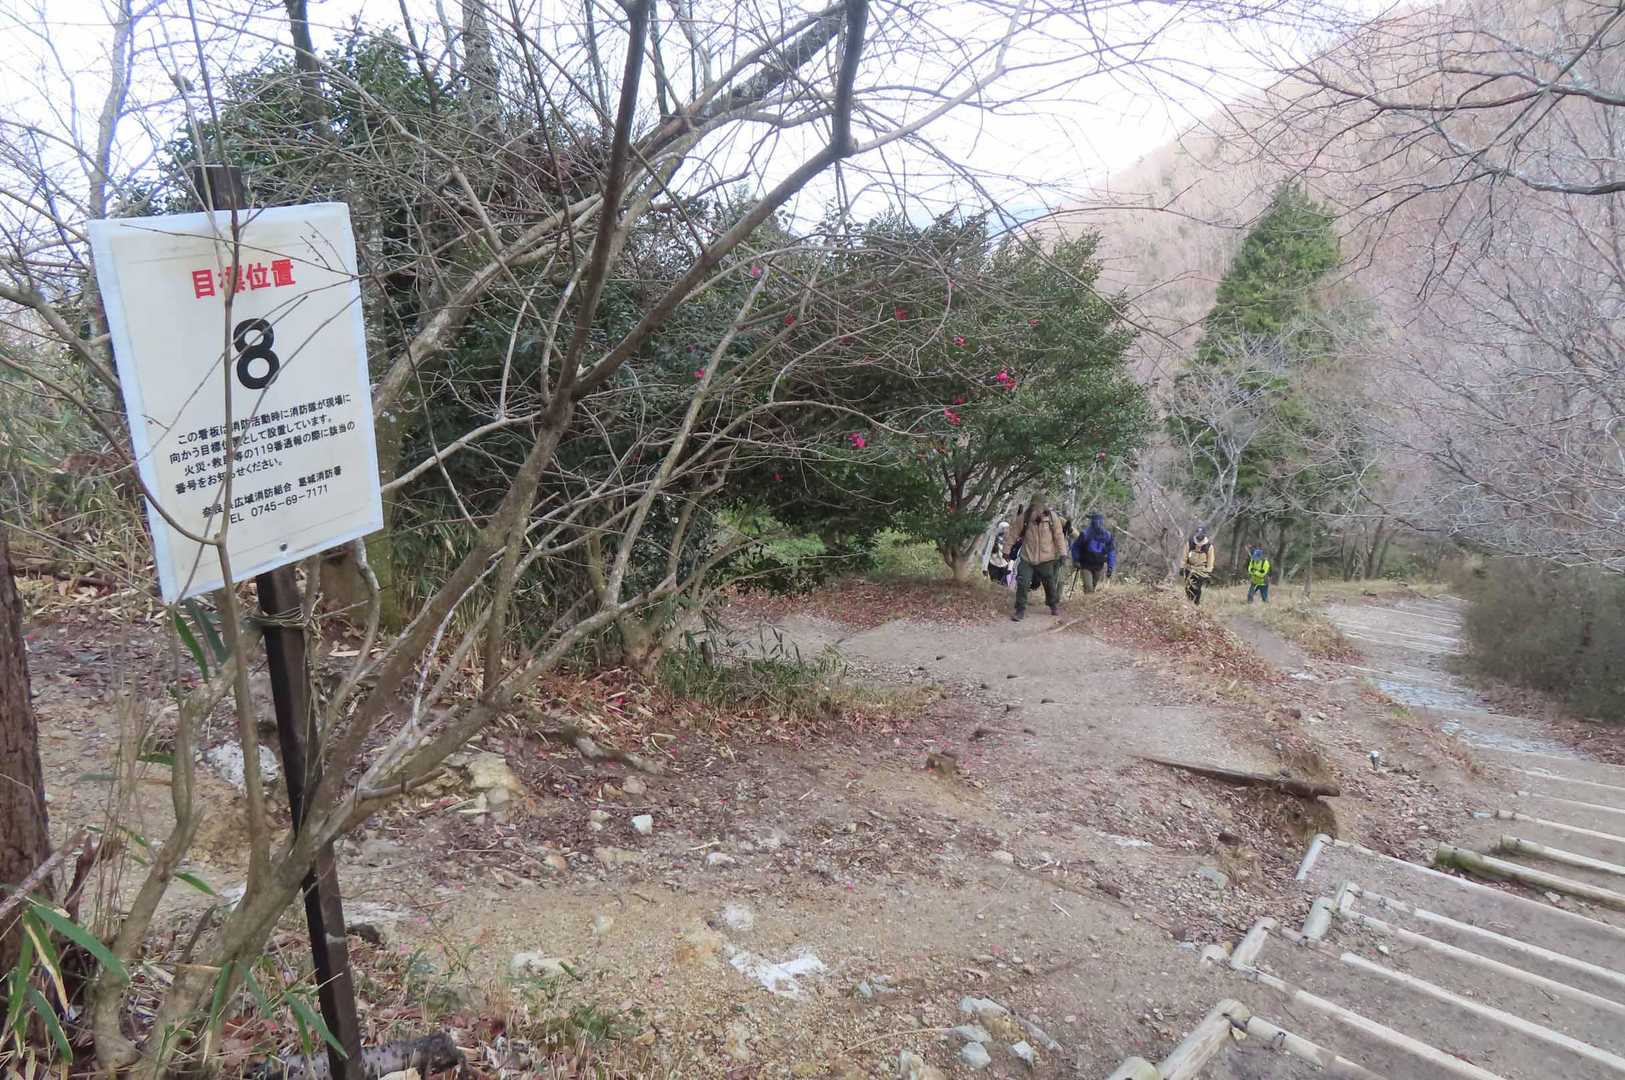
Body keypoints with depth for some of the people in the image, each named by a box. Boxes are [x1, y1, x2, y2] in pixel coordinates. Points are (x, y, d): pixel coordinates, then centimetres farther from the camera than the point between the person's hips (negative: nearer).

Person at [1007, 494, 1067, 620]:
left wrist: (1062, 553, -7)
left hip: (1046, 559, 0)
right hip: (1027, 558, 0)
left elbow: (1059, 536, -4)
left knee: (1051, 584, 15)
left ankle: (1054, 606, 39)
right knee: (1022, 584, -9)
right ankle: (1020, 610, 3)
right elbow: (1014, 534, 0)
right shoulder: (1024, 518, -10)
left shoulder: (1052, 516, -10)